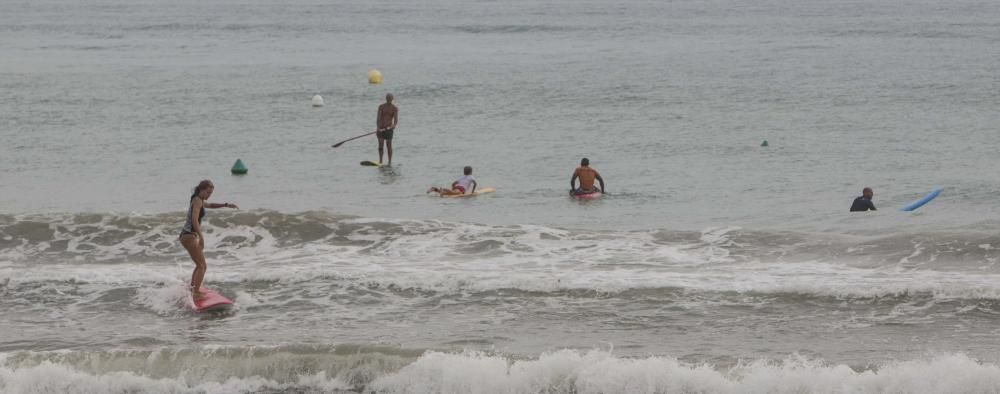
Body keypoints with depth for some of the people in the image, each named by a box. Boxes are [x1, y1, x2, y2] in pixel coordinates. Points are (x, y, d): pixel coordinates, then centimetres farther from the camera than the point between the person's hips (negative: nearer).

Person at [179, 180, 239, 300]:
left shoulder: (199, 200, 17)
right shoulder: (198, 201, -13)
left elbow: (210, 205, 39)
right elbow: (194, 220, -26)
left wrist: (226, 205, 28)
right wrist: (201, 237, -33)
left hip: (186, 236, 10)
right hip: (189, 236, -10)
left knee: (200, 265, 25)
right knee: (202, 266, -11)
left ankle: (193, 289, 35)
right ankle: (196, 293, -17)